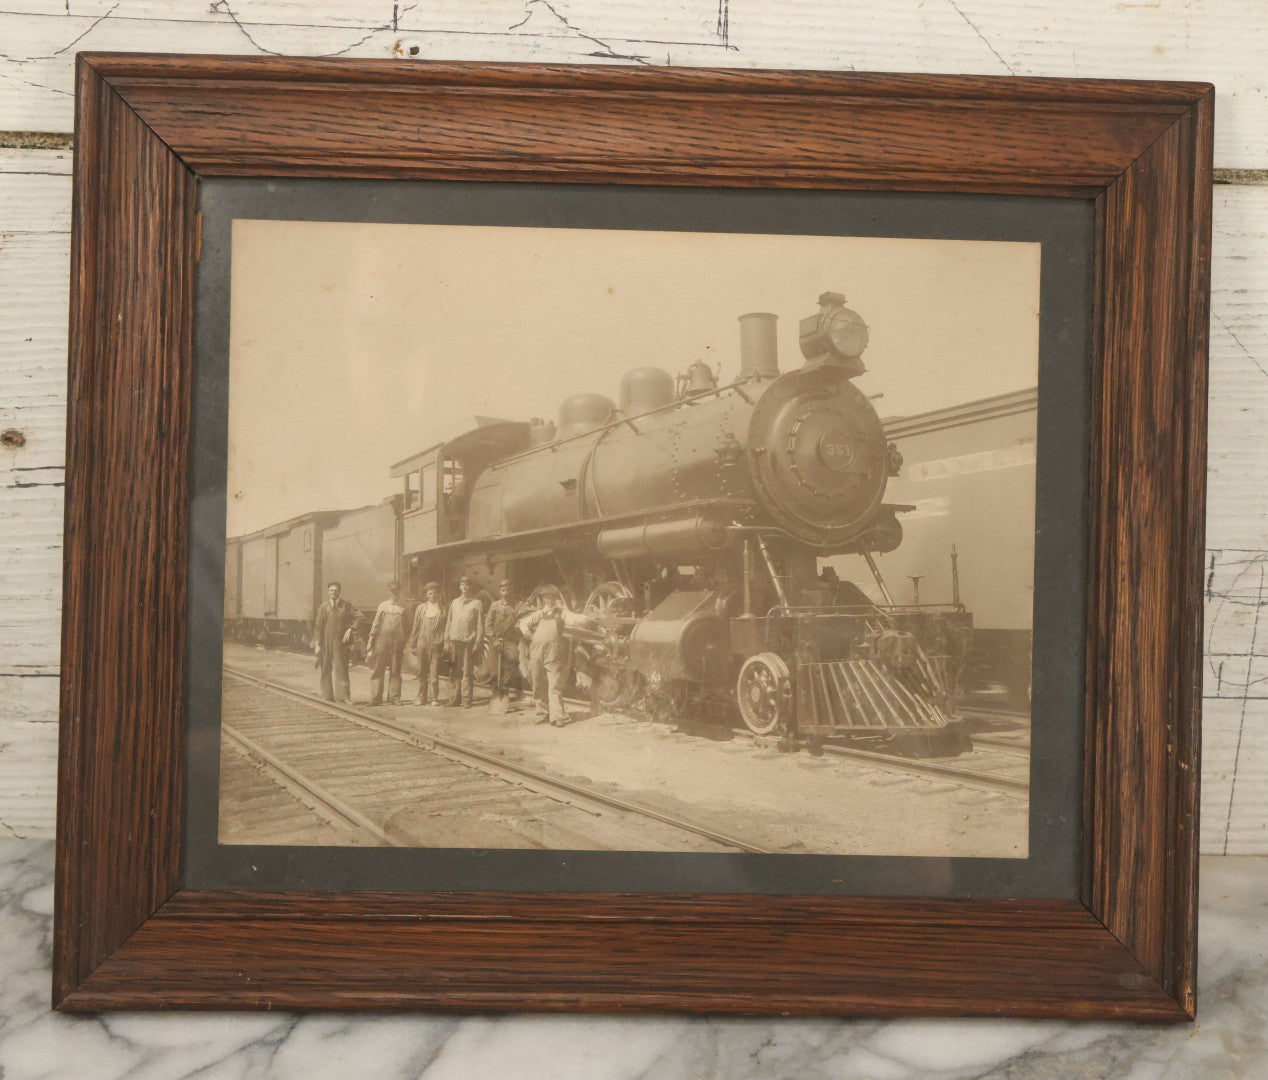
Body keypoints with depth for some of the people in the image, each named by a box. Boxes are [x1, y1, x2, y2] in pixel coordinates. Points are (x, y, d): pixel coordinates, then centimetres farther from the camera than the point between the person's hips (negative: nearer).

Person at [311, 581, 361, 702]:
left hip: (340, 642, -1)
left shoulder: (345, 606, 1)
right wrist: (317, 644, -4)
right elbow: (318, 626, 1)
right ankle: (328, 696, 15)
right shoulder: (323, 607, 2)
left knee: (341, 668, -5)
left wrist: (350, 629, -3)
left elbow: (359, 617, 6)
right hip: (326, 642, 1)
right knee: (326, 669, 7)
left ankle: (344, 696, -6)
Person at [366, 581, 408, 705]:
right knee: (378, 670, -1)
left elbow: (405, 629, 10)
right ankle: (375, 698, 1)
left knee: (395, 671, 2)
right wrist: (370, 643, 1)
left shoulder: (402, 609, 8)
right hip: (382, 640, -1)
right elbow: (375, 625, 7)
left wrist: (404, 648, 8)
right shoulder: (382, 606, 7)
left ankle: (394, 698, 6)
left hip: (397, 643, 1)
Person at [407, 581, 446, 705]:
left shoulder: (441, 609, 5)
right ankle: (422, 698, 13)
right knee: (422, 672, 6)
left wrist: (442, 643, -2)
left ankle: (433, 698, -1)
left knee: (434, 672, -5)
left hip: (435, 644, -2)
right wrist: (413, 643, 9)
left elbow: (444, 628, 4)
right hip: (422, 643, 2)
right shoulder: (420, 608, 11)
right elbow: (416, 626, 12)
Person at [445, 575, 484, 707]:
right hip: (455, 641, 4)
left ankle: (468, 700, 2)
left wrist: (477, 644, -8)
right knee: (455, 672, 5)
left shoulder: (477, 603, 2)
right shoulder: (454, 603, 15)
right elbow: (449, 623, 16)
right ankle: (456, 698, 12)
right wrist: (446, 641, 8)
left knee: (468, 673, -3)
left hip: (469, 642, -4)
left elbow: (480, 626, -1)